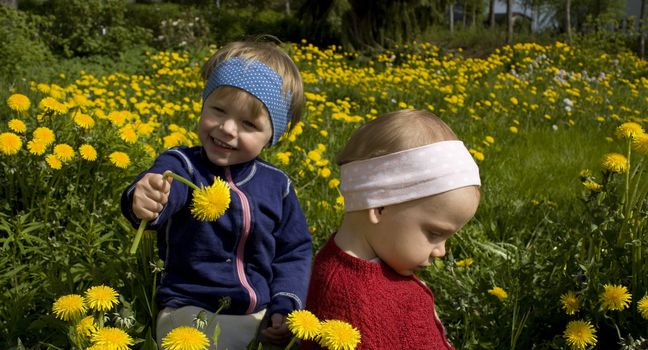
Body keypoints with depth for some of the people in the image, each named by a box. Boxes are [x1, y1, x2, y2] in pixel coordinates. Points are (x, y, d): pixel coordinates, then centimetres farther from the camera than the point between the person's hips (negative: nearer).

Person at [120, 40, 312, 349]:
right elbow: (164, 193, -30)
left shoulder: (277, 185, 4)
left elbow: (294, 251, 10)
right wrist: (143, 200, -54)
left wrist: (285, 307, -5)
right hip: (193, 312, -3)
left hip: (263, 316, 4)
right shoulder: (181, 165, -8)